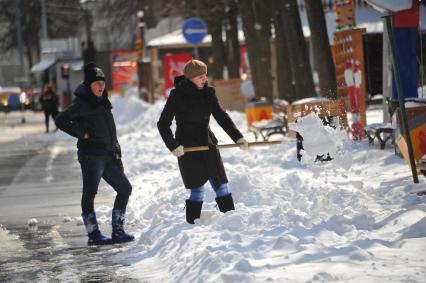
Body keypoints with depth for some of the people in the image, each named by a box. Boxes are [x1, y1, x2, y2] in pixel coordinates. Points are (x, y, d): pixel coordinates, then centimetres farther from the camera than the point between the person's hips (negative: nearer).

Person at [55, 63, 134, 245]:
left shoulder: (102, 102, 17)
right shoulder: (83, 103, -9)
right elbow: (61, 120, -20)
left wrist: (116, 152, 15)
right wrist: (82, 134, -15)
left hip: (108, 155, 9)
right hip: (91, 155, -9)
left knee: (124, 188, 8)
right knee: (89, 193, -2)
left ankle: (117, 231, 12)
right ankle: (93, 234, 1)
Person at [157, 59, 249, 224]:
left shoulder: (208, 93, 4)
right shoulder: (178, 95, -10)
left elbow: (221, 117, 8)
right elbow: (163, 124, -6)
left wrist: (238, 137, 0)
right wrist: (173, 146, -15)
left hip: (208, 143, 5)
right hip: (188, 148, -5)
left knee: (221, 185, 7)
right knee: (197, 189, -8)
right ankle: (192, 225, 0)